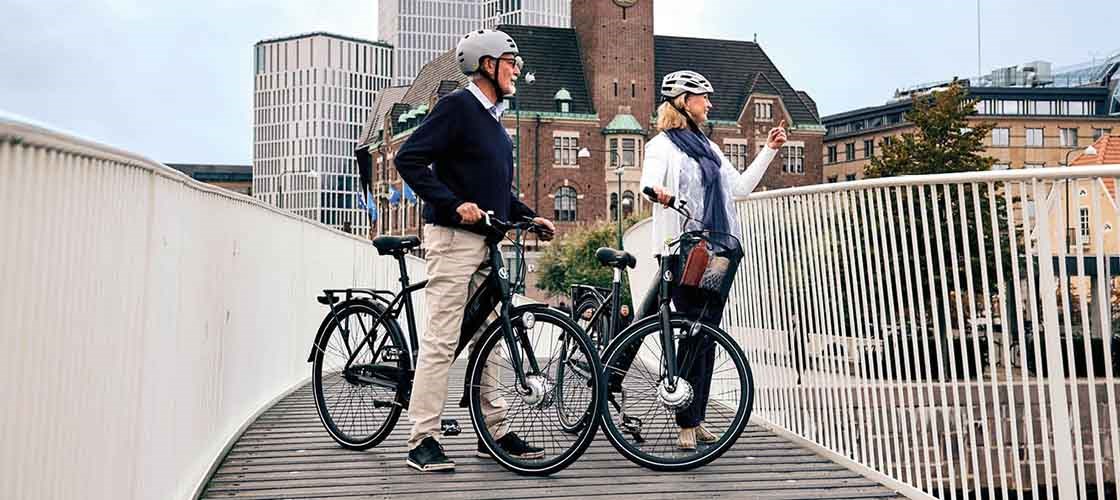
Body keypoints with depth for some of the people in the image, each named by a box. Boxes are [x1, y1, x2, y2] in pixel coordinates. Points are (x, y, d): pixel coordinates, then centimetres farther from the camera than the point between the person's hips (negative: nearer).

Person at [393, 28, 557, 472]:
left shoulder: (491, 117, 20)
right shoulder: (457, 105, -7)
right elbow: (409, 159, -16)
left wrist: (528, 217, 14)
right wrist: (453, 204, -23)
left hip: (484, 240, 9)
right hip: (454, 238, -9)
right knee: (441, 340, -7)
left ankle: (494, 433, 19)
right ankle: (422, 440, 0)